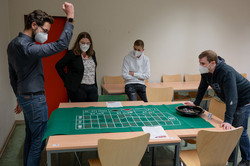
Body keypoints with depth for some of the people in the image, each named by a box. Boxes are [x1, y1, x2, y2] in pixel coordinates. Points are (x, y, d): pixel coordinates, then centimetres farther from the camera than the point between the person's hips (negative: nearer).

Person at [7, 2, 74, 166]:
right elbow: (61, 45, -30)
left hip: (24, 96, 10)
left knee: (30, 136, 22)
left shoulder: (13, 44, 8)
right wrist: (70, 18, -25)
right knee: (38, 140, 1)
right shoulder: (26, 47, -23)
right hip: (35, 99, -10)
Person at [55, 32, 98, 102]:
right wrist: (67, 80, -5)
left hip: (93, 88, 6)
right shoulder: (72, 54, -8)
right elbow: (58, 66, -4)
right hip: (79, 89, -6)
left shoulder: (92, 53, 9)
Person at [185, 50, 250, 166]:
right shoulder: (206, 72, -11)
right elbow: (202, 88, 7)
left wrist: (228, 120, -45)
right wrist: (196, 103, 11)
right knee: (228, 129, 9)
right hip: (231, 101, 8)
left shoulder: (227, 72, -36)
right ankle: (229, 156, 23)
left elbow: (232, 97, -41)